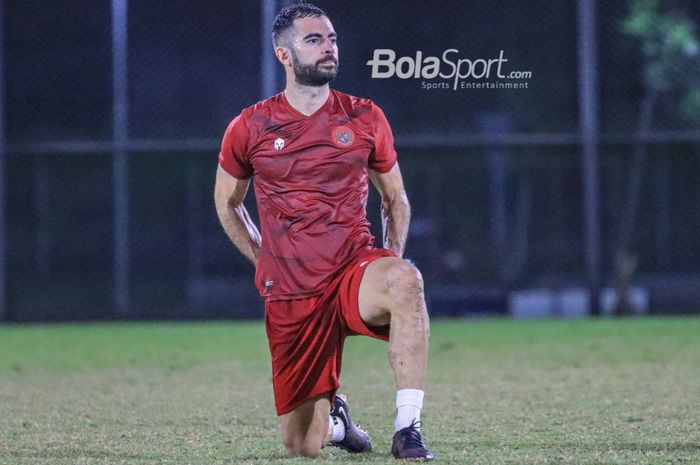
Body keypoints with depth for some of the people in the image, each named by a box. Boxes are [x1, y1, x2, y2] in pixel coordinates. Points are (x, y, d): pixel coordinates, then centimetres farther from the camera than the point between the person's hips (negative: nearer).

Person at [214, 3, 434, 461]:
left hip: (355, 269, -1)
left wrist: (392, 262, 3)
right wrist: (265, 262, 10)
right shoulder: (250, 128, 2)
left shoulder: (365, 118, 4)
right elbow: (227, 202, 18)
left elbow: (395, 198, 17)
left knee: (405, 281, -40)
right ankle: (334, 418, 44)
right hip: (290, 296, 1)